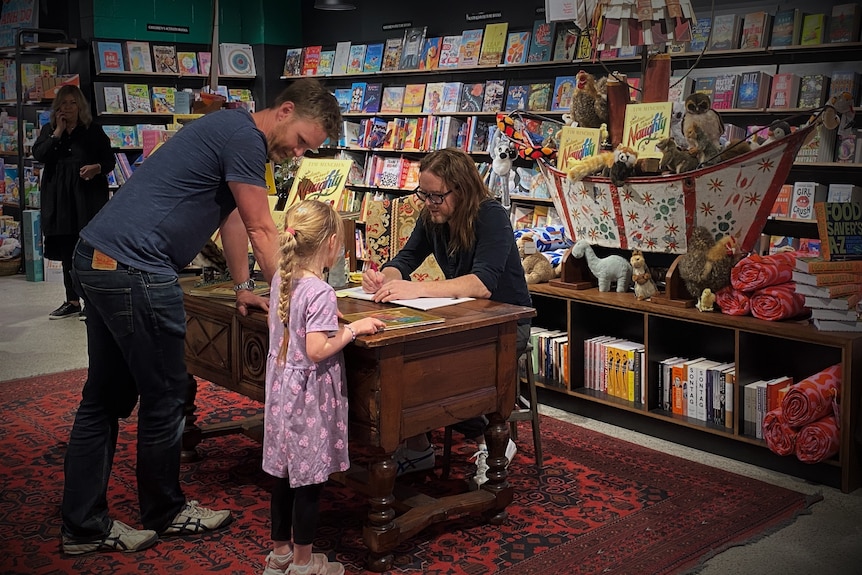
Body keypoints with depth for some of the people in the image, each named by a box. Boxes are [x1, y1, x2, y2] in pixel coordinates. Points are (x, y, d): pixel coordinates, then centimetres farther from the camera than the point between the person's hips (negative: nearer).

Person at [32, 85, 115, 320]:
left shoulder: (94, 131, 4)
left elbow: (110, 160, 4)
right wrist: (57, 132, -7)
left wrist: (97, 168, -16)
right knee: (67, 252, 10)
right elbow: (38, 155, -4)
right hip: (59, 198, 4)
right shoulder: (48, 130, 12)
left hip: (89, 197, -4)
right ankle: (72, 302, 19)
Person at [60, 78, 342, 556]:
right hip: (135, 272, -11)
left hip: (97, 262, 11)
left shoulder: (233, 133, 19)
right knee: (164, 399, 4)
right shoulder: (244, 136, -13)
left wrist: (244, 289, 24)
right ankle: (164, 512, 22)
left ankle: (82, 526, 21)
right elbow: (261, 231, -10)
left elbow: (233, 218, 24)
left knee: (105, 399, 14)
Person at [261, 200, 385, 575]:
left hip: (282, 389, 8)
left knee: (284, 473, 18)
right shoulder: (320, 293, -22)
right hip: (310, 396, -8)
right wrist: (353, 329, -15)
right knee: (308, 479, 5)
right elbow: (316, 350, -26)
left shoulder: (280, 279, 2)